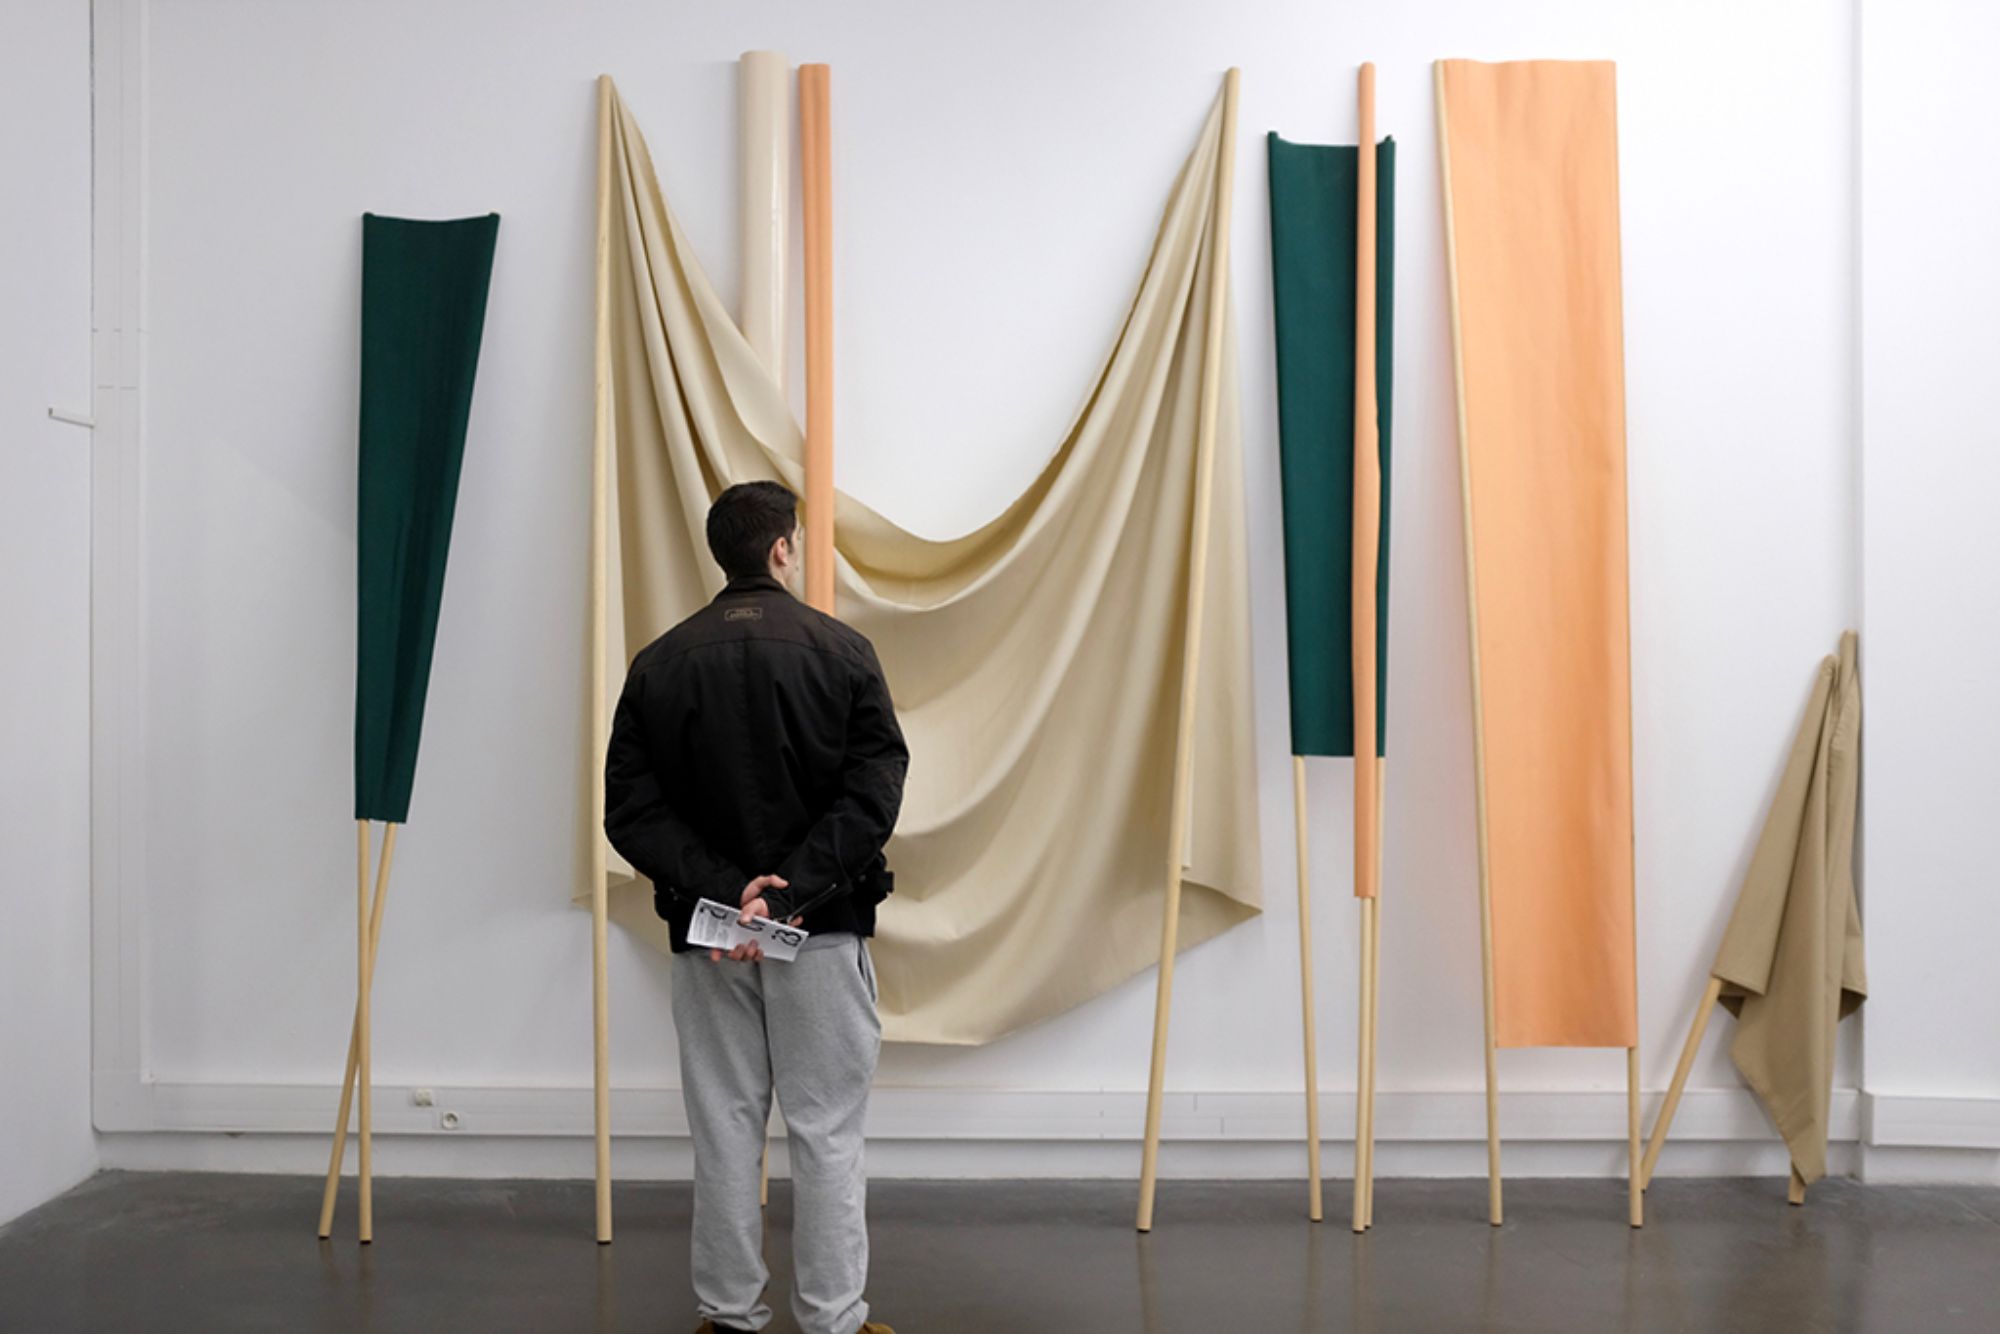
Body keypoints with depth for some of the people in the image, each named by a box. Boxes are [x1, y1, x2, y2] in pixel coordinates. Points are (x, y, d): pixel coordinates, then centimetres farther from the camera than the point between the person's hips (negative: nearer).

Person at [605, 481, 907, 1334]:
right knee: (826, 1131, 4)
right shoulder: (842, 651, -5)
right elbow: (872, 791, -16)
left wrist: (722, 888, -12)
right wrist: (791, 890, -19)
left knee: (724, 1128, 12)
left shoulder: (659, 663, 3)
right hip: (824, 929, -3)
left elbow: (631, 809, -5)